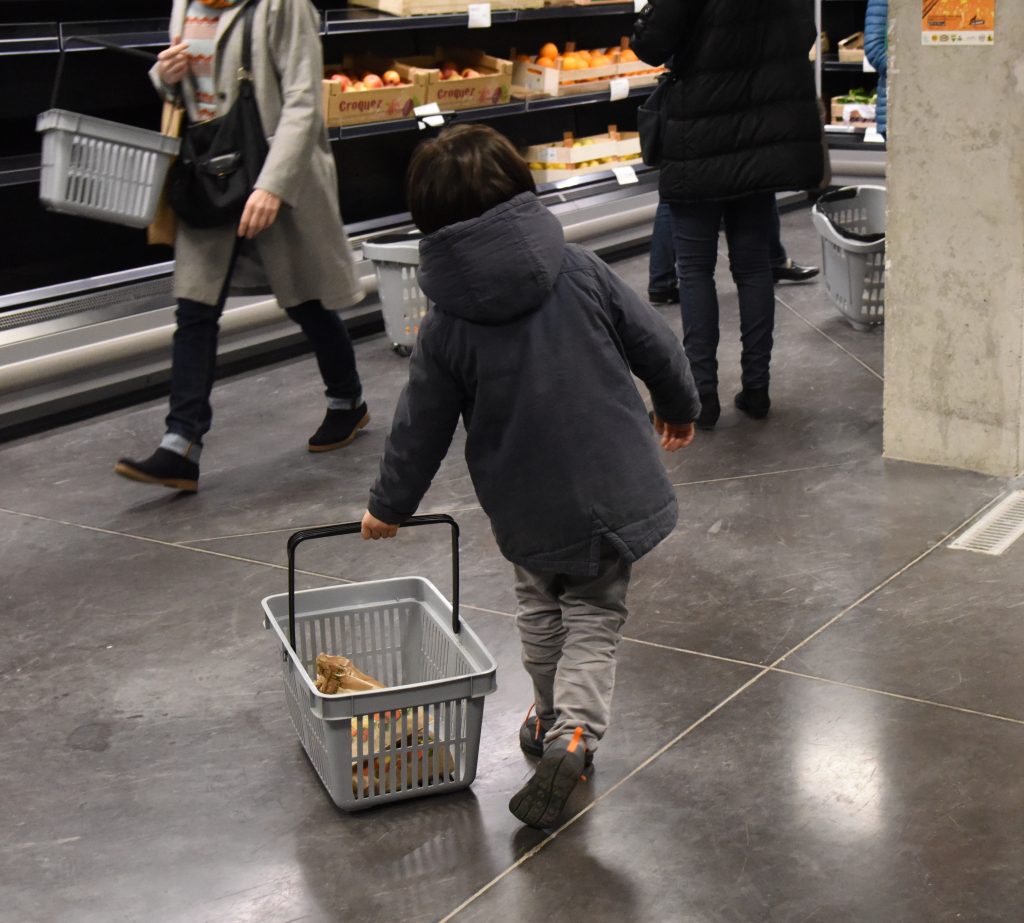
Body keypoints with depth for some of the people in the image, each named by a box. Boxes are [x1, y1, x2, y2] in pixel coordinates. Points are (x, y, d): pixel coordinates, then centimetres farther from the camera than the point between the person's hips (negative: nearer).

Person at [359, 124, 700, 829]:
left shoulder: (449, 322, -8)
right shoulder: (579, 270, -8)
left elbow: (422, 426, 0)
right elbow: (656, 344, -1)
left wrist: (390, 505, 16)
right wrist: (680, 407, 19)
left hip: (526, 509, 0)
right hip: (613, 489, 0)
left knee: (540, 612, 25)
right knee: (595, 619, 11)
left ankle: (554, 722, 39)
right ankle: (573, 730, -8)